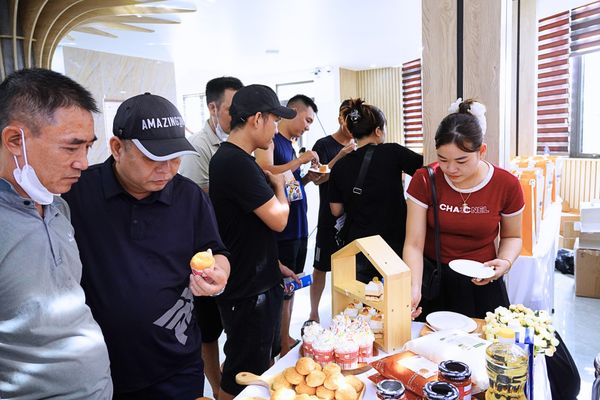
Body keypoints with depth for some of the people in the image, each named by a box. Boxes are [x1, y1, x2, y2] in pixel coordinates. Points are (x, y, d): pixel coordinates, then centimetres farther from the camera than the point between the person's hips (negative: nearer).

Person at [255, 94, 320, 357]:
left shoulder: (290, 144, 16)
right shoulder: (269, 141, -10)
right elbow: (266, 174, -27)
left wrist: (307, 178, 5)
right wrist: (300, 161, -18)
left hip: (298, 227, 9)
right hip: (280, 231, -9)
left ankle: (286, 339, 31)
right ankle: (280, 349, 13)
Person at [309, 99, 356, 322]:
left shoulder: (357, 146, 9)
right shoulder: (324, 145, -6)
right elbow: (318, 179, -14)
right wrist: (340, 156, -25)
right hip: (329, 218, -5)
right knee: (321, 268, 3)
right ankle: (314, 314, 19)